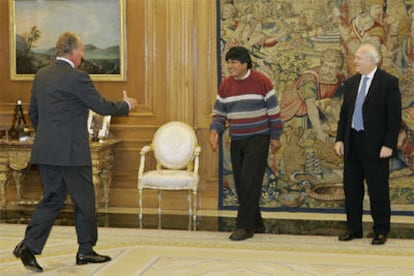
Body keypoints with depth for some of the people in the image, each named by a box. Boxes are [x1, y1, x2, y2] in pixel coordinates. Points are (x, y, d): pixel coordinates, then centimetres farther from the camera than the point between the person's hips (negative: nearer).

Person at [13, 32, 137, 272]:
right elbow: (102, 107, -11)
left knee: (52, 199, 13)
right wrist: (127, 105, 7)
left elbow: (33, 112, 16)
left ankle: (29, 246, 0)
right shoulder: (77, 78, -14)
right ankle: (86, 250, 19)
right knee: (84, 200, 8)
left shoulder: (41, 75, 9)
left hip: (45, 151, 7)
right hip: (72, 152, -7)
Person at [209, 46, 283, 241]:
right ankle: (256, 223, 20)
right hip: (236, 141, 6)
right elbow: (219, 112, 8)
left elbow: (273, 110, -5)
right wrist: (215, 130, -9)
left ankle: (244, 226, -6)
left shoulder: (261, 81, -8)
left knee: (250, 182, -11)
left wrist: (275, 136, -4)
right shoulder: (225, 85, 6)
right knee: (240, 184, 7)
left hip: (258, 139, -5)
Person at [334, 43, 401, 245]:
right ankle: (354, 228, 23)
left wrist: (388, 145, -15)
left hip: (375, 145, -6)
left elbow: (395, 117, -10)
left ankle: (381, 231, 14)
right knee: (351, 188, 11)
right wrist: (339, 139, 5)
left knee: (378, 189, 2)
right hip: (352, 143, 6)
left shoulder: (388, 82, -7)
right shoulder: (351, 83, 10)